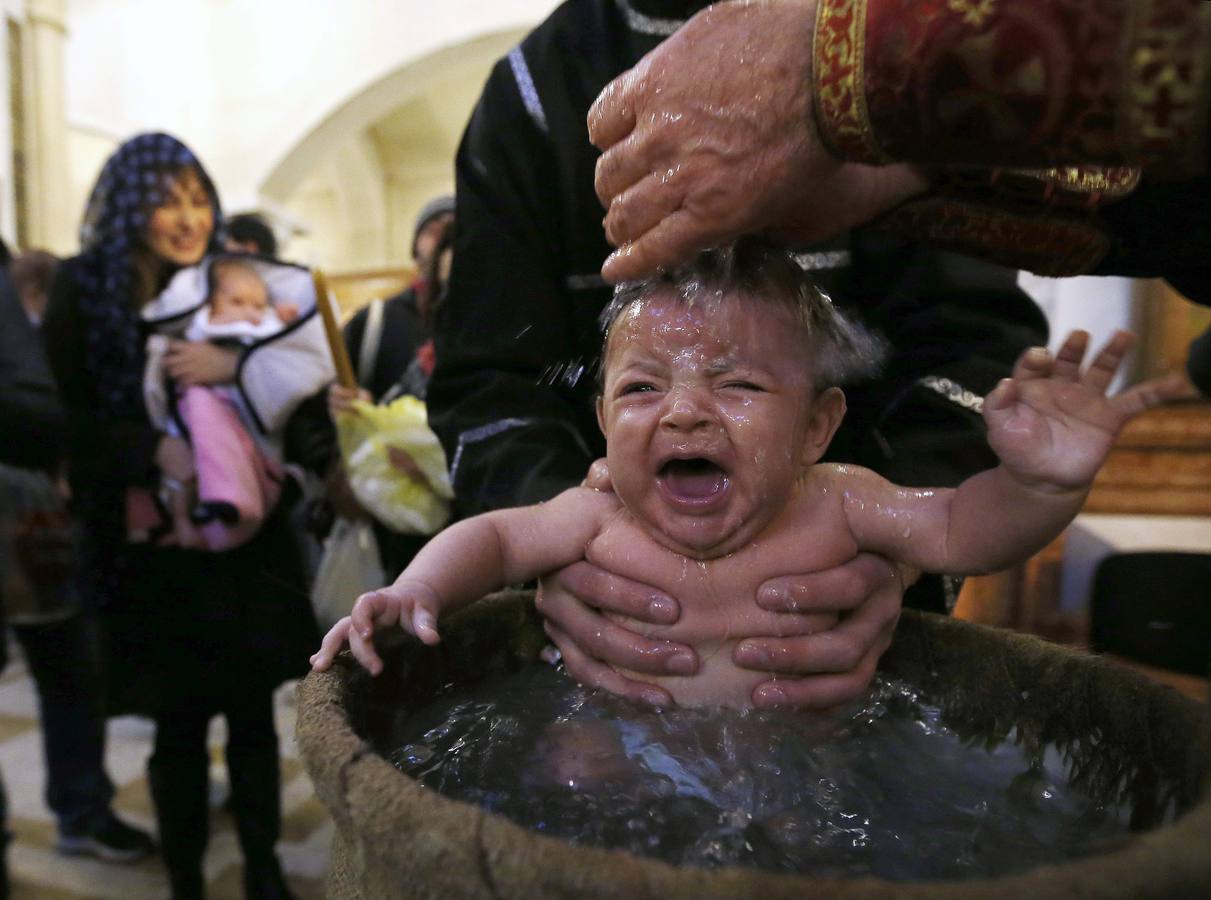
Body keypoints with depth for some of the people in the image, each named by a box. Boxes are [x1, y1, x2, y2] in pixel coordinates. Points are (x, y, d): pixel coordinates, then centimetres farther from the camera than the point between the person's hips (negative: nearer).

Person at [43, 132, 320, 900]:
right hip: (154, 544, -1)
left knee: (254, 713, 8)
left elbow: (308, 372, -5)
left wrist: (237, 365, -24)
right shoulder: (85, 288, 1)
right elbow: (69, 416, -3)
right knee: (179, 724, 7)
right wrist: (154, 448, -21)